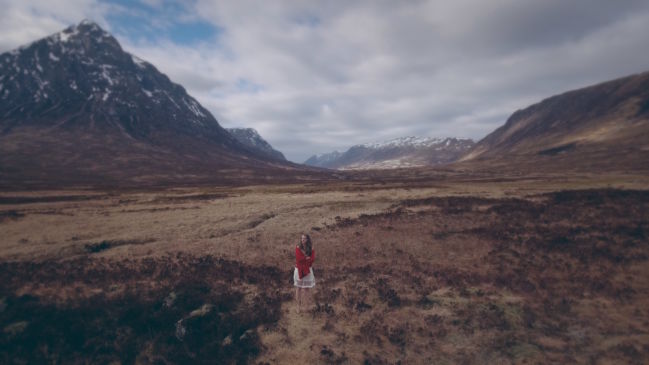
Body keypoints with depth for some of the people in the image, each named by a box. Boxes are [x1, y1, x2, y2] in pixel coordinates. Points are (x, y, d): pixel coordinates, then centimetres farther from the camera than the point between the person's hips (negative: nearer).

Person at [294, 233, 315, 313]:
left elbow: (312, 259, -12)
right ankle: (299, 305, 15)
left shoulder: (311, 248, -4)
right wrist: (307, 257, -13)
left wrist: (303, 258, -16)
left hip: (307, 270, 1)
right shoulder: (298, 247, -7)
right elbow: (298, 258, -16)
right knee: (298, 287, 5)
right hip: (299, 269, -1)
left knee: (306, 287, 7)